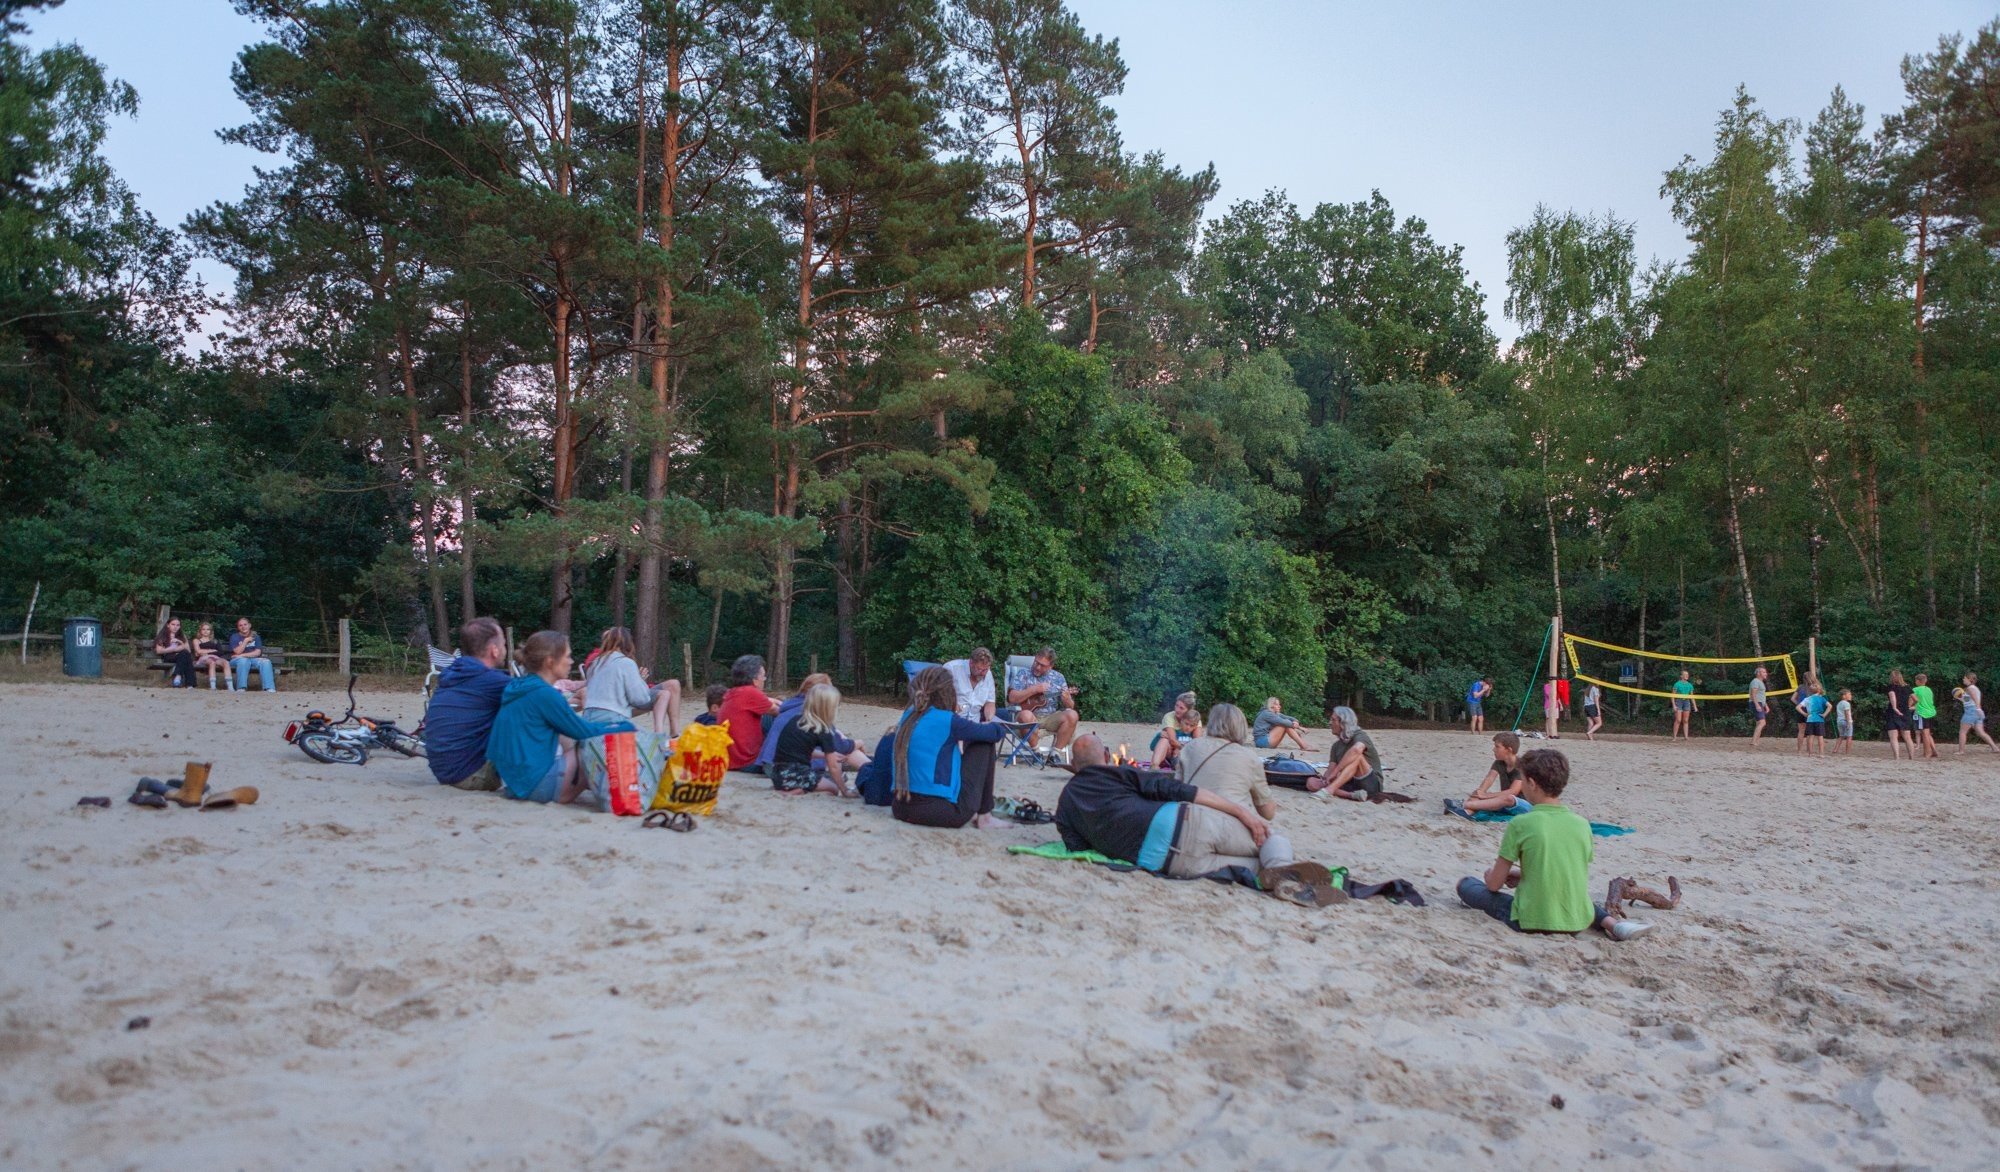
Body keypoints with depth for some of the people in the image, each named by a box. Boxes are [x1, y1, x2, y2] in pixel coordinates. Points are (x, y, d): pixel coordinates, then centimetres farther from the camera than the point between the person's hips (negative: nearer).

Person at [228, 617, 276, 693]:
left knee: (266, 661, -27)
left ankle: (269, 688, -37)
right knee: (243, 660, -38)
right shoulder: (234, 637, 3)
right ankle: (241, 688, -42)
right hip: (237, 660, -2)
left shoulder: (256, 637, 9)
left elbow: (258, 653, -4)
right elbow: (238, 652, -13)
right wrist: (246, 640, -10)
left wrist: (243, 655, -14)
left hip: (253, 659, 2)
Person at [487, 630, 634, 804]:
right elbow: (581, 731, -7)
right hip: (534, 785, -9)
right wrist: (626, 727, 6)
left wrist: (611, 724, 18)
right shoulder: (543, 694, -16)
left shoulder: (521, 687, 12)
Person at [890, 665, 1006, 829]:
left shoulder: (908, 716, 9)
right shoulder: (947, 720, -10)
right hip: (942, 811, -7)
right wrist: (1000, 726, 27)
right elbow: (994, 732, 6)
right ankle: (984, 817, 15)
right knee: (985, 743, 9)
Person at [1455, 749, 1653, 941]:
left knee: (1465, 884, 14)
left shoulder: (1521, 824, -12)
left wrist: (1491, 874, 19)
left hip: (1532, 922, -3)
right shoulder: (1582, 825, 2)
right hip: (1578, 922, 3)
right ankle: (1611, 921, 11)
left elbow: (1494, 884, -6)